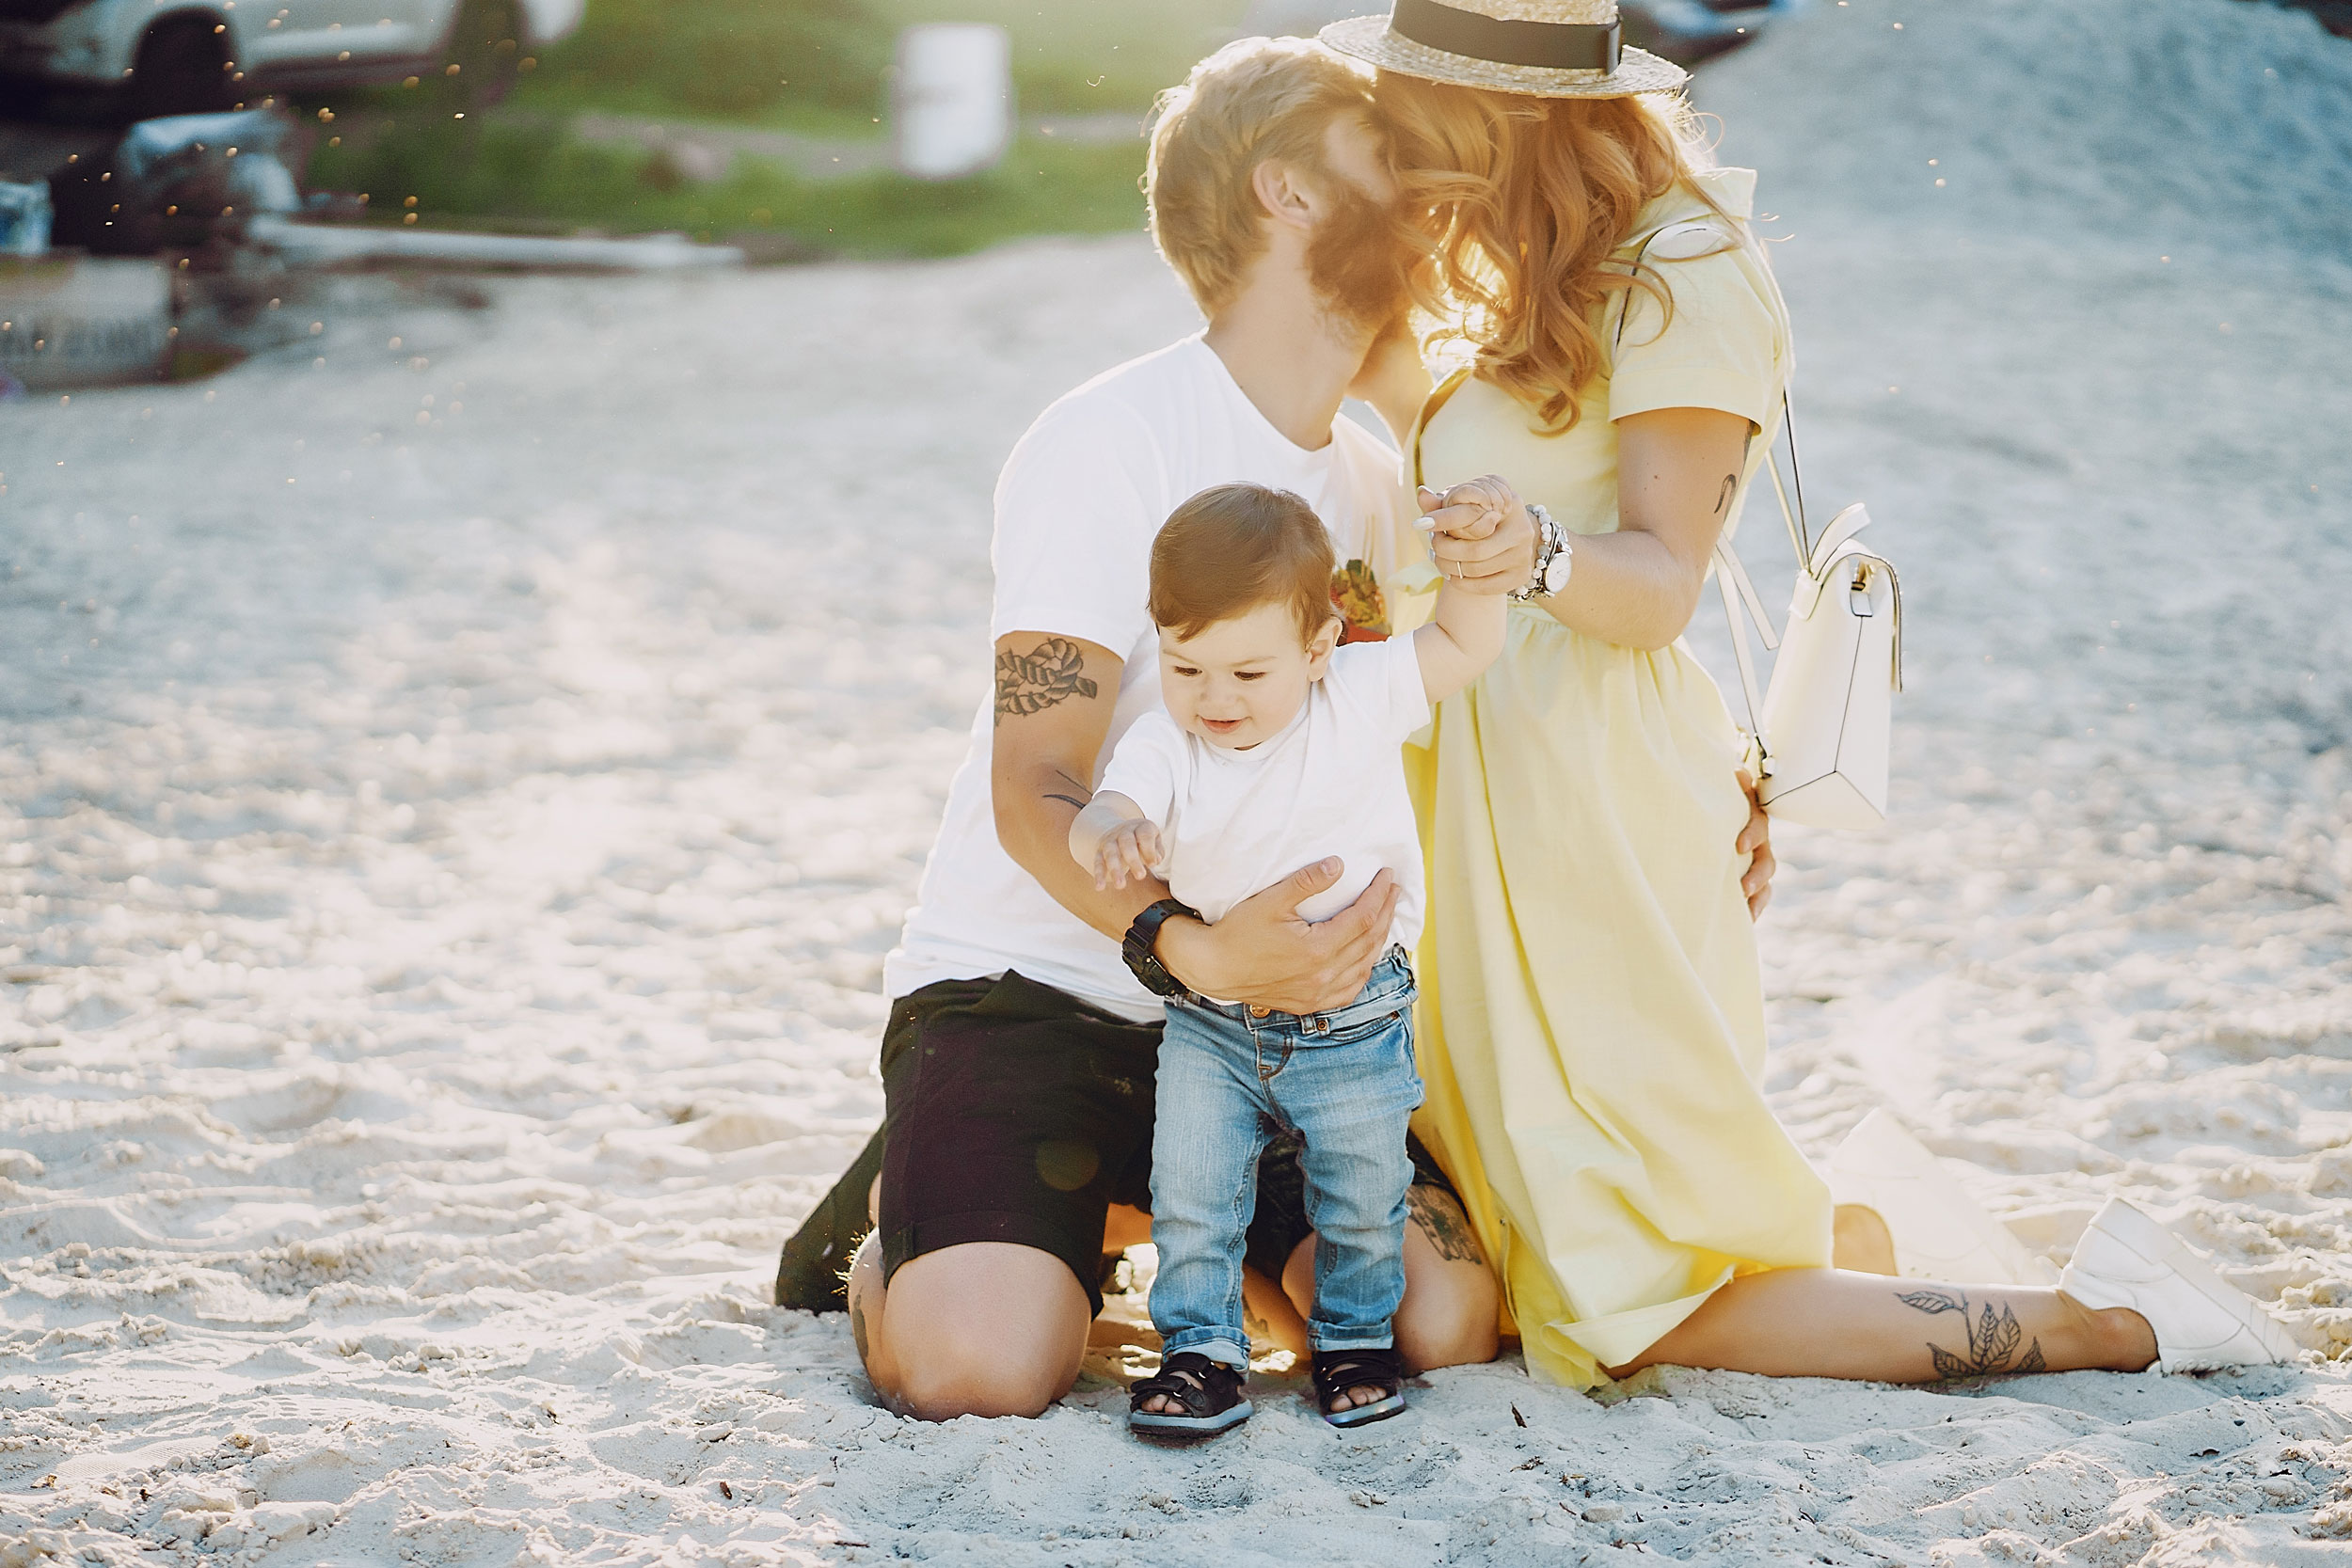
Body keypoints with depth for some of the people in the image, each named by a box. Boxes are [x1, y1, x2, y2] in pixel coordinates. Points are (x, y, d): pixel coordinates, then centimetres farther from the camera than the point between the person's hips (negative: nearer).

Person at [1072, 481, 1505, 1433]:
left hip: (1354, 1021, 0)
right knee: (1190, 1193, -1)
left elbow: (1464, 645, -5)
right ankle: (1203, 1348, 16)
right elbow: (1097, 817, -30)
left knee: (1364, 1196, 10)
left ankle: (1355, 1336, 33)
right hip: (1211, 1020, 1)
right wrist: (1112, 837, -54)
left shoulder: (1361, 701, -12)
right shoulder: (1164, 745, -14)